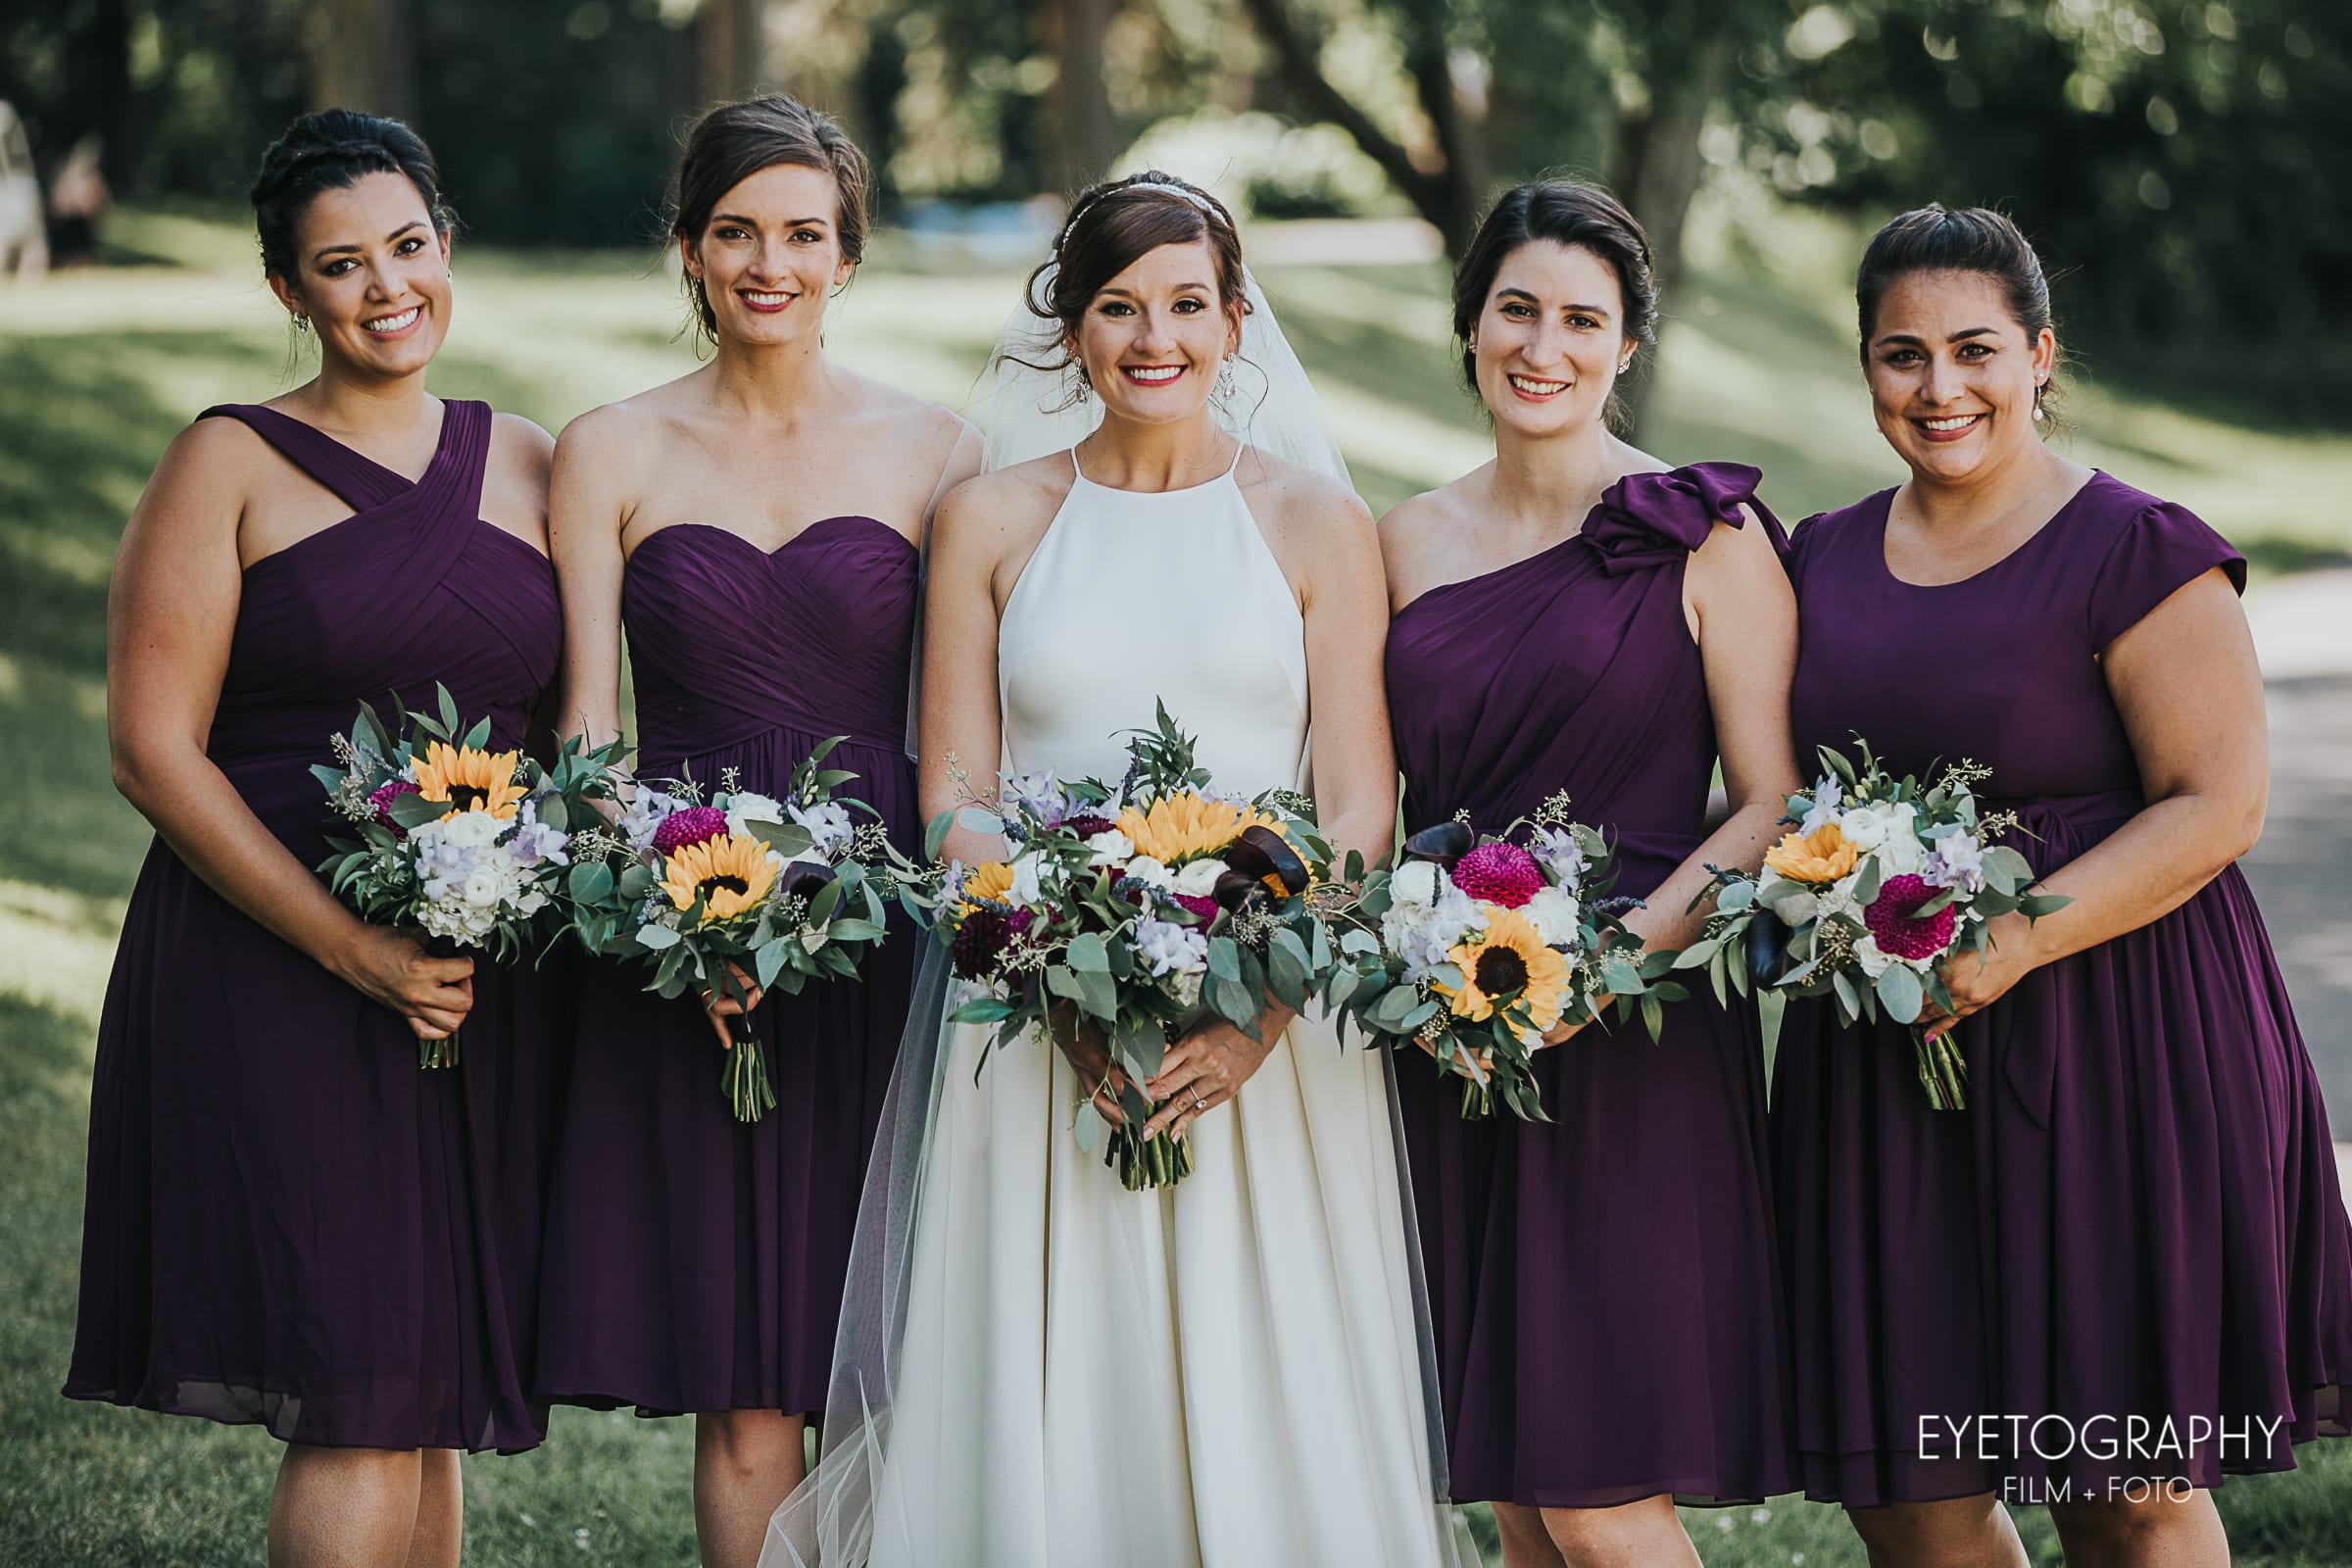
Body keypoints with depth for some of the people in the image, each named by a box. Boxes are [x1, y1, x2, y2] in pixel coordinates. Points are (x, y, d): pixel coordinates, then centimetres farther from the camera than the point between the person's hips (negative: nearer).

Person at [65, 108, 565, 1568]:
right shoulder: (231, 466, 0)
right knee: (360, 1402, -12)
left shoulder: (530, 466, 12)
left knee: (433, 1393, 8)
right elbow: (155, 749, -6)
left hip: (488, 990, 4)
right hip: (275, 976, -4)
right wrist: (354, 949, -15)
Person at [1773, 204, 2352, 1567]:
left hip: (2111, 1035, -5)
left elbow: (2217, 805, -12)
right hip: (1887, 1058, 5)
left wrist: (2013, 945, -22)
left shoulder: (2137, 556, -7)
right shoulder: (1826, 560, 12)